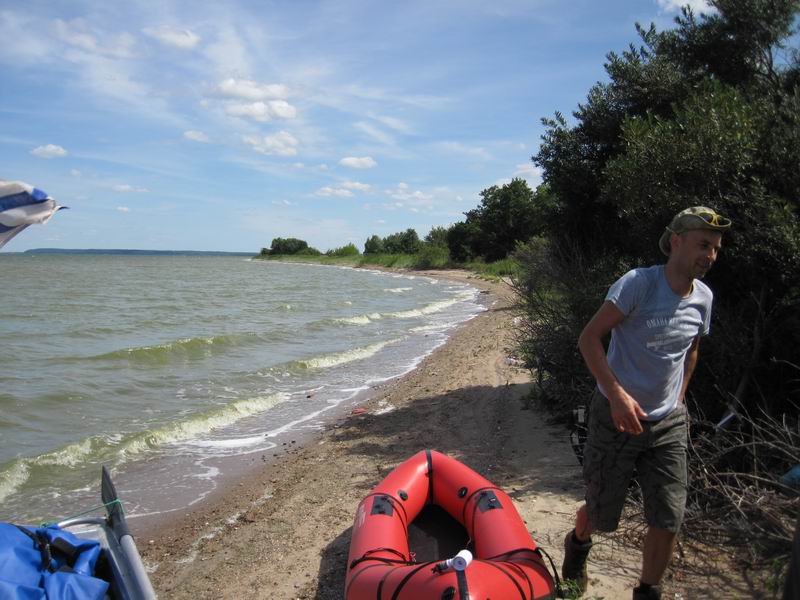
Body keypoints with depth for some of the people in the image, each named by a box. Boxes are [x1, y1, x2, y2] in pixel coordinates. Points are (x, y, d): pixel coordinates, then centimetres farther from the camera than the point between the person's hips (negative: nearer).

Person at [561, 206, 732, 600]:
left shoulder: (703, 298, 2)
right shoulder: (638, 283, -18)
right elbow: (589, 338, -21)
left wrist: (678, 400, 14)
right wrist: (618, 394, -29)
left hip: (669, 424, 5)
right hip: (617, 416, -5)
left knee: (668, 521, 3)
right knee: (602, 515, 10)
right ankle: (577, 544, 44)